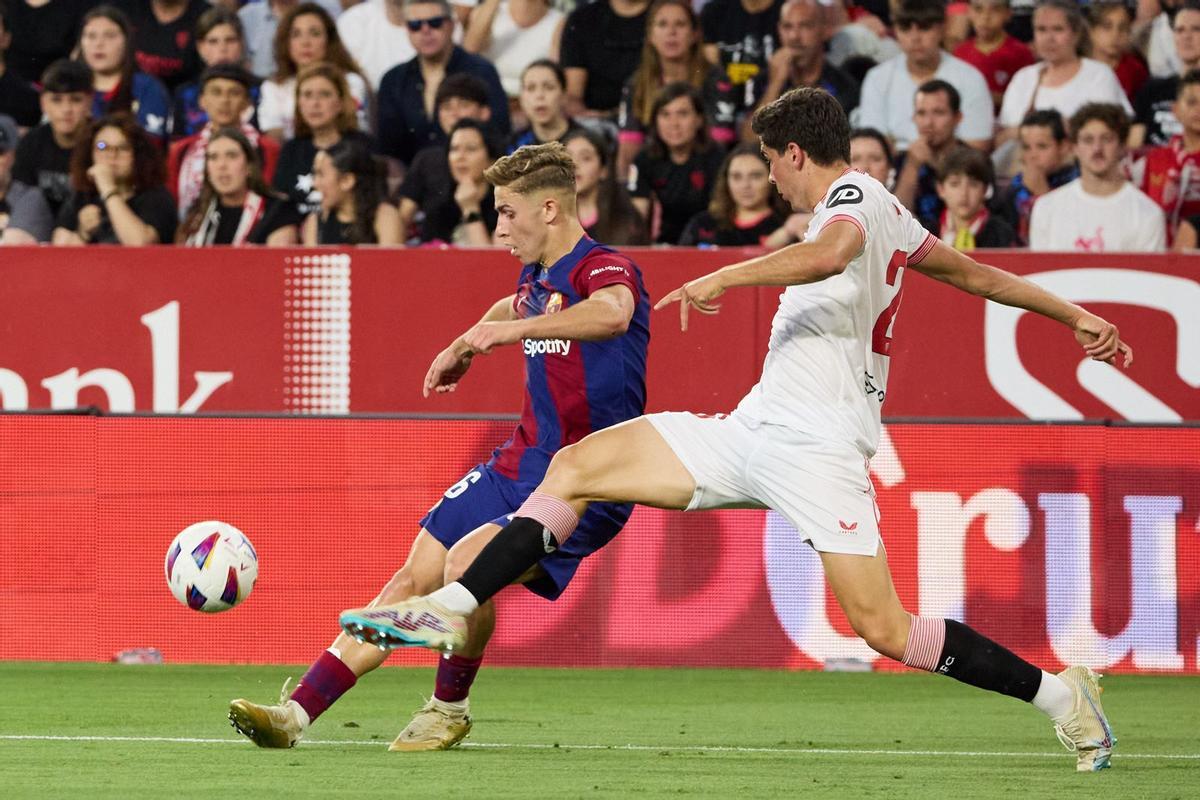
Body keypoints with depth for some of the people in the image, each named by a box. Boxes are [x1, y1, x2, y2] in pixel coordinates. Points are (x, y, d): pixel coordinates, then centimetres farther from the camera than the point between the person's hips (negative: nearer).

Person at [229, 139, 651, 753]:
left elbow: (613, 313, -44)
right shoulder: (537, 277, 11)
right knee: (413, 580, 1)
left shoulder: (604, 269, -17)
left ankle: (449, 709, -3)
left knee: (467, 563, -27)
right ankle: (297, 713, 4)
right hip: (518, 467, 9)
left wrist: (510, 329, -49)